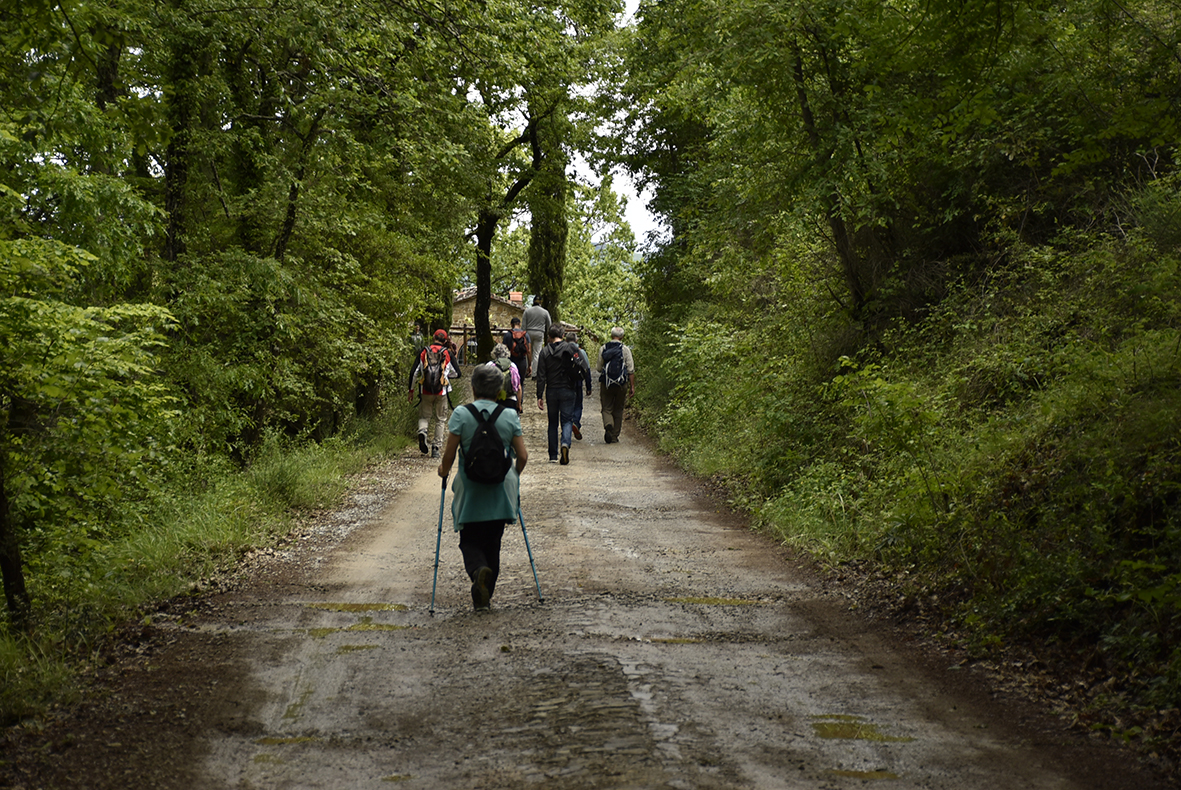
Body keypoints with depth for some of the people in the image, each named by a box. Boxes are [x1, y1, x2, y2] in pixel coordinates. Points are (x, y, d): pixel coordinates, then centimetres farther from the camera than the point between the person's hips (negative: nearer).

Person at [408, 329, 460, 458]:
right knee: (440, 419, 11)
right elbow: (456, 374, 3)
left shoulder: (424, 352, 2)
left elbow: (414, 373, 2)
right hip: (442, 392, -1)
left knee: (424, 416, 14)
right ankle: (436, 448, 9)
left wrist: (411, 391, 12)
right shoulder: (447, 354, -1)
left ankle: (422, 431, -19)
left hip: (425, 392, 1)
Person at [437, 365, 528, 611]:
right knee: (493, 543, 15)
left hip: (470, 491, -2)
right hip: (501, 490, 2)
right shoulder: (510, 416, -1)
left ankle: (478, 570, -22)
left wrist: (444, 471, 13)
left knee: (470, 541, 9)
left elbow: (449, 454, -8)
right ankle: (485, 595, 18)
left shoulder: (461, 414, -8)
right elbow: (522, 456, 1)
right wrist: (514, 476, 21)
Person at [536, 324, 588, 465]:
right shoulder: (570, 348, -4)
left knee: (553, 423, 11)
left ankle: (553, 456, 10)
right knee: (567, 420, 2)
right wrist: (576, 381, 8)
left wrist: (540, 396, 0)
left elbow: (541, 376, -1)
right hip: (567, 390, -2)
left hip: (551, 391, 2)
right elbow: (581, 366, -12)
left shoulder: (544, 352, 1)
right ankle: (565, 443, -27)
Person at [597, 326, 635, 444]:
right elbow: (631, 370, -5)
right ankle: (615, 436, 13)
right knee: (618, 410, 11)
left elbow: (599, 368, 9)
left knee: (607, 408, 6)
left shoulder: (603, 349, 2)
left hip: (606, 384, 1)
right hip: (622, 384, 0)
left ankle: (608, 425, -25)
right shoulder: (625, 349, -3)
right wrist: (632, 387, 1)